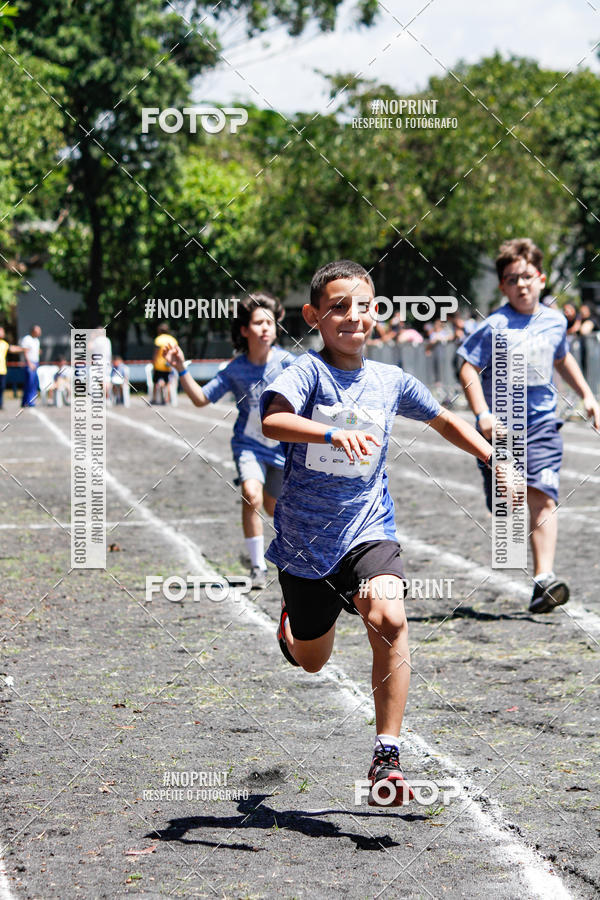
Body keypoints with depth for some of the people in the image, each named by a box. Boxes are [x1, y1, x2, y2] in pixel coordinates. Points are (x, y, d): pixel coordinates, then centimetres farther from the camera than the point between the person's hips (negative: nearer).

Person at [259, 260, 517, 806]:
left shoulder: (391, 381, 1)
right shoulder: (308, 371, -12)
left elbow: (446, 422, 20)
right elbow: (272, 421, -32)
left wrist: (496, 459, 10)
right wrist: (334, 434, -46)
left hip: (367, 531, 1)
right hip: (304, 538, -1)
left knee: (389, 619, -28)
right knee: (311, 662, 16)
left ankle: (388, 756, -21)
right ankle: (293, 621, 55)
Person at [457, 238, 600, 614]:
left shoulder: (555, 321, 8)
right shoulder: (495, 326, -8)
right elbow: (469, 369, -11)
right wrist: (483, 414, -22)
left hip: (542, 423, 2)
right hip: (501, 425, -2)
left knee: (542, 497, -14)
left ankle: (545, 579, -19)